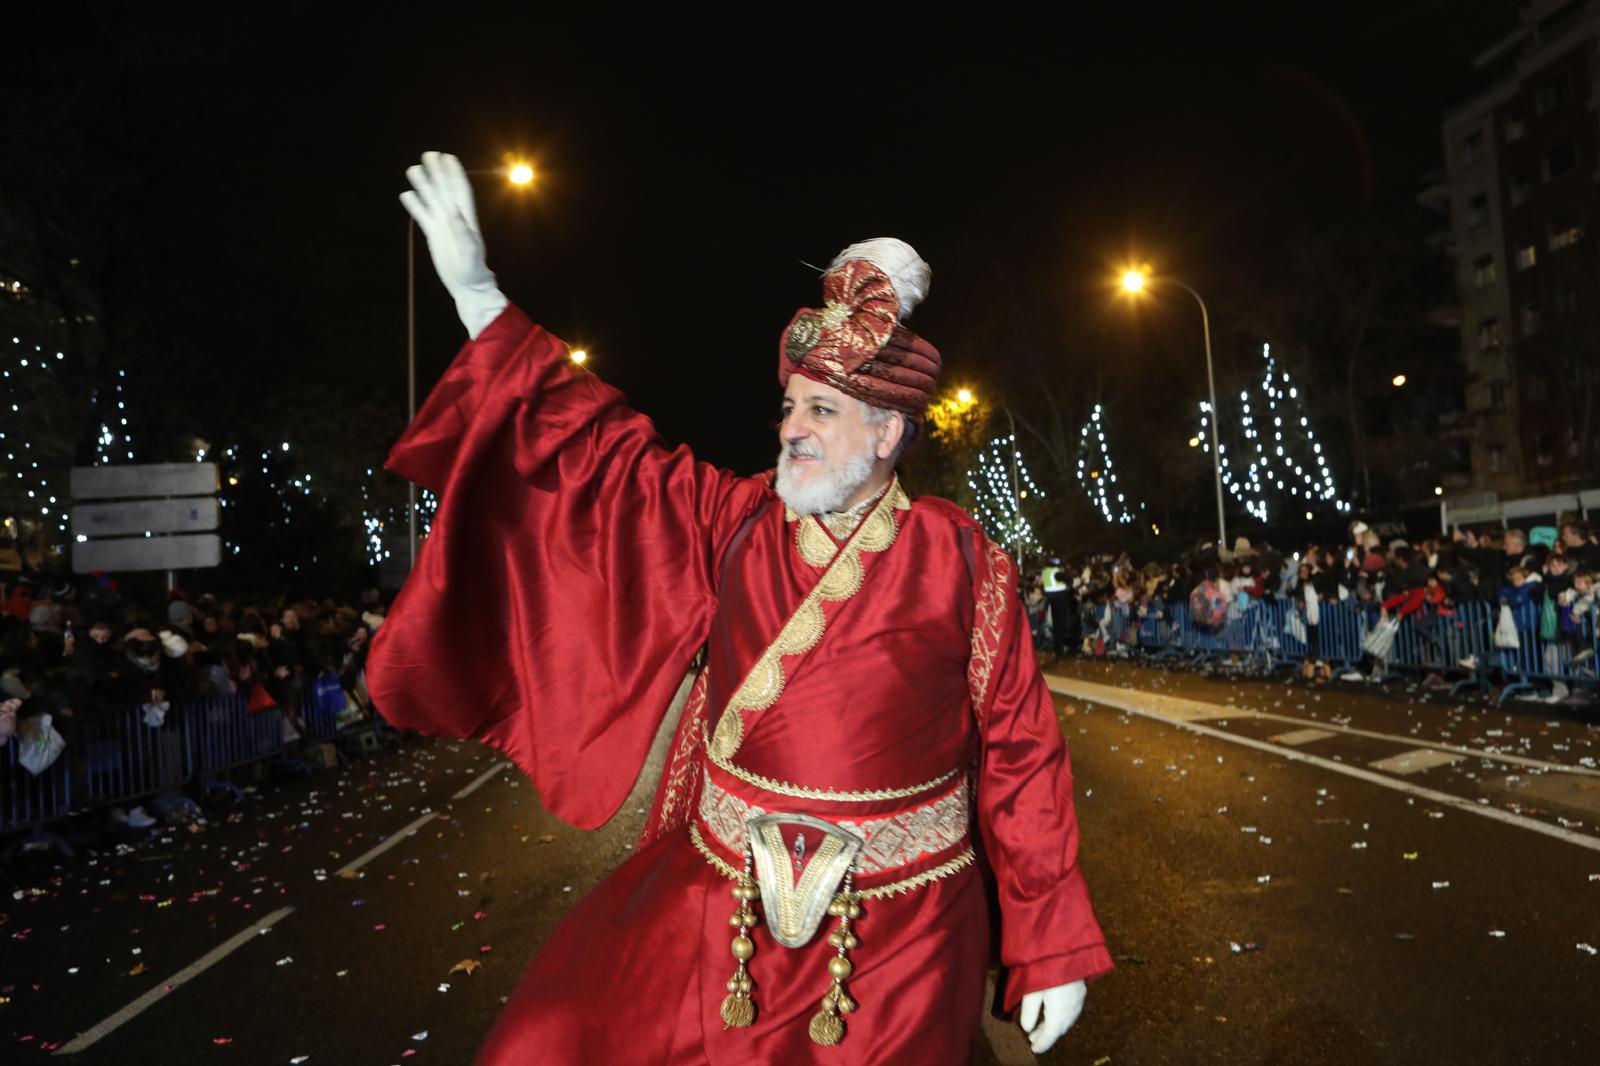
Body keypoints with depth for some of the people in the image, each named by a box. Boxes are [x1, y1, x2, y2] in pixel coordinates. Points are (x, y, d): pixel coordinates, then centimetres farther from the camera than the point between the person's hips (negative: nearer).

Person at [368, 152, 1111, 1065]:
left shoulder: (961, 563, -10)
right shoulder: (737, 522, -1)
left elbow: (1022, 757, -7)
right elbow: (606, 449, 2)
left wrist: (1054, 953, -4)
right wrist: (477, 292, -2)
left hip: (896, 932, -3)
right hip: (719, 901, 4)